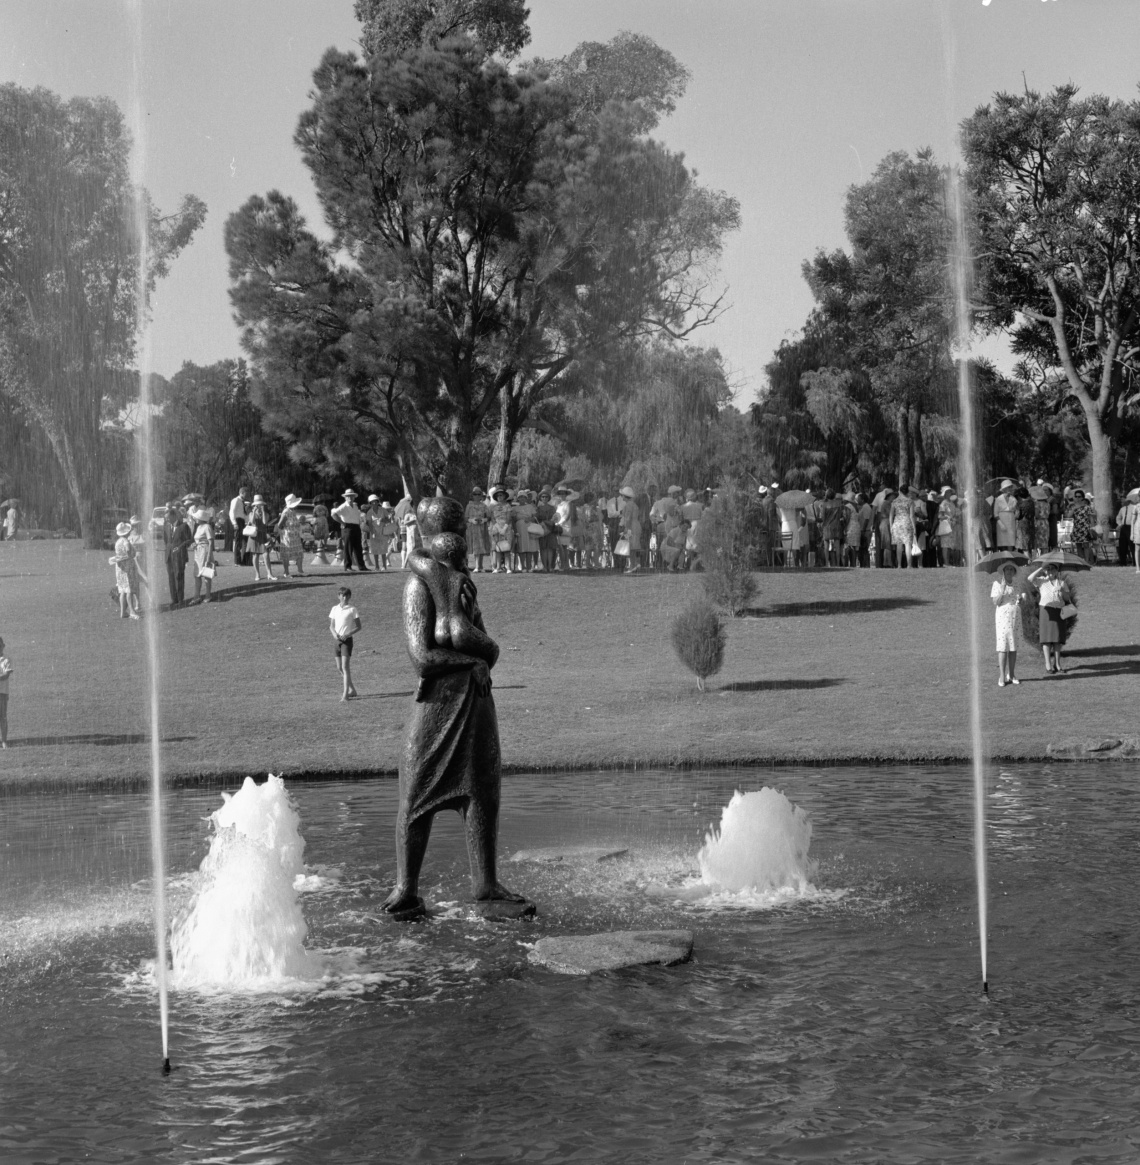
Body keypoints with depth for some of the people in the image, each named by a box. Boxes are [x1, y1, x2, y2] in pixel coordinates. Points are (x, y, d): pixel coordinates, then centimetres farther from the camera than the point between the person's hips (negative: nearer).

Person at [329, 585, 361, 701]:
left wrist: (347, 635, -16)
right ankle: (352, 689, 25)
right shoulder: (335, 609, 9)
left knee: (345, 667, -13)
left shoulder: (352, 610, -4)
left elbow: (358, 626, -4)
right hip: (337, 639, 6)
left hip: (347, 640, -6)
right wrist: (334, 634, -10)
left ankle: (346, 694, -14)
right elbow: (331, 626, 11)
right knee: (340, 668, 10)